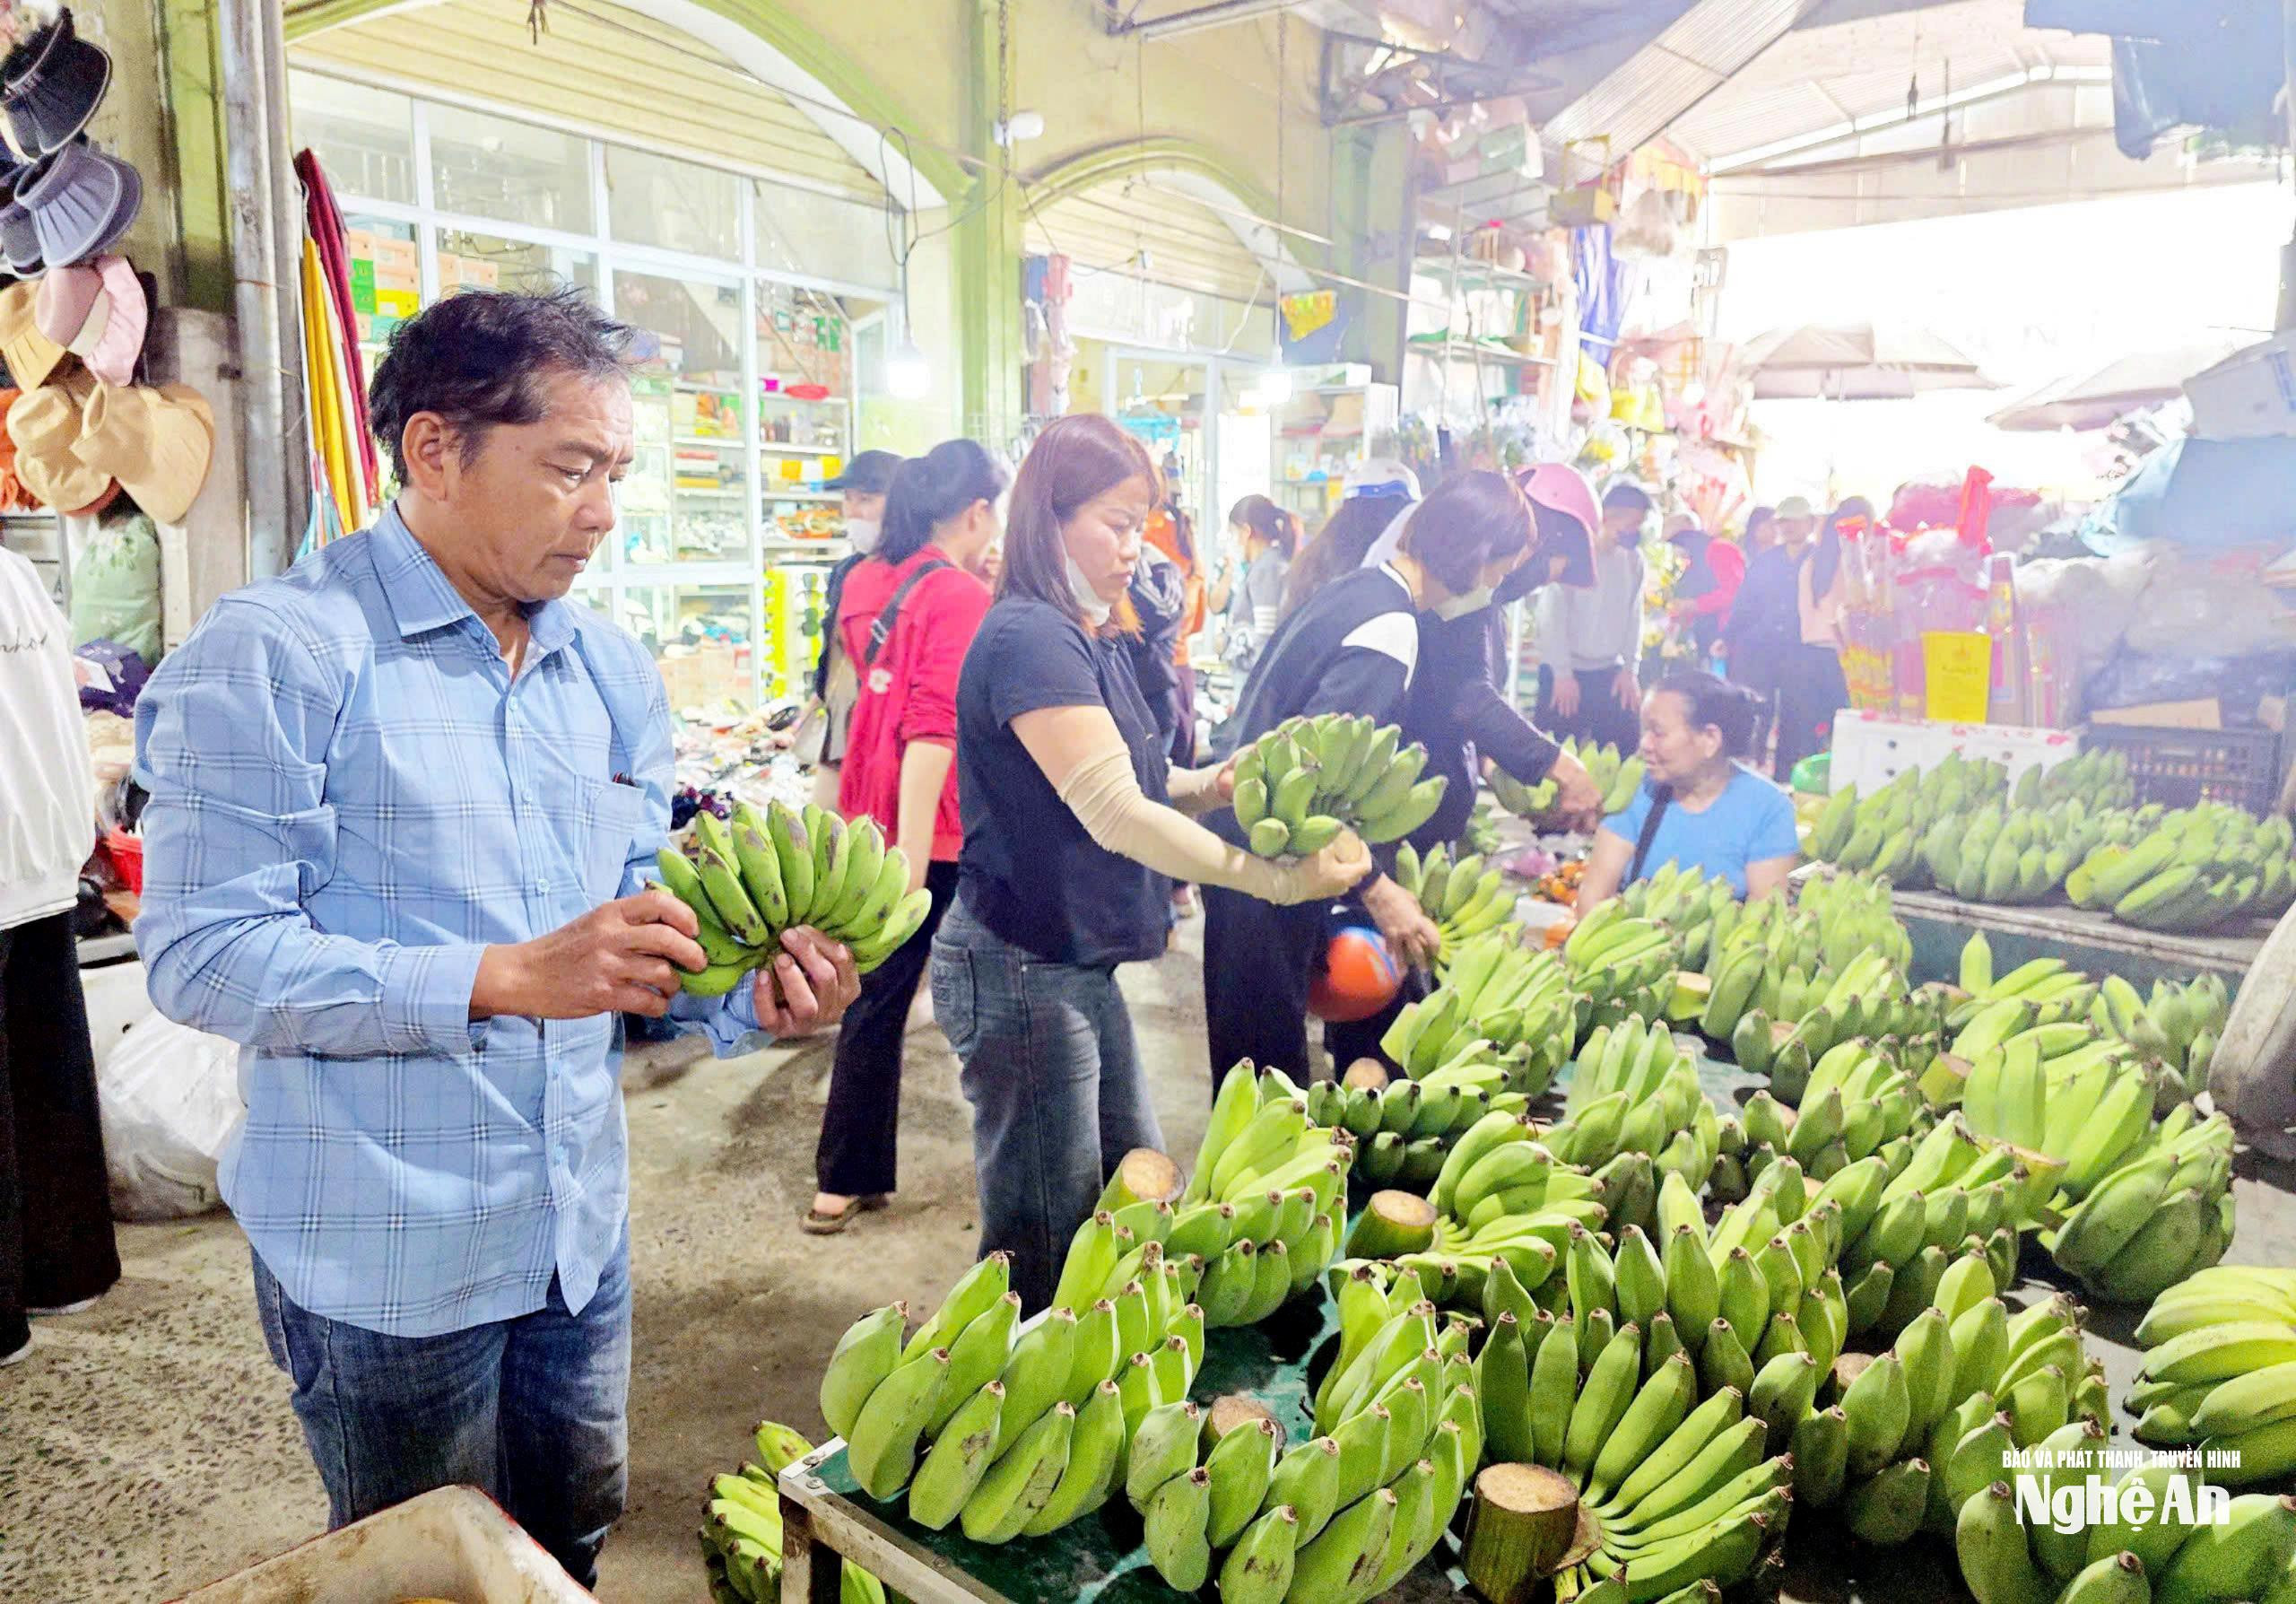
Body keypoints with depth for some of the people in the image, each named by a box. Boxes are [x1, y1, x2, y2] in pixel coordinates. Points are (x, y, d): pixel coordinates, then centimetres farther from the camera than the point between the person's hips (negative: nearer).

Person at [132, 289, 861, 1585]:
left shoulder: (614, 672, 6)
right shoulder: (281, 654, -16)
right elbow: (202, 956, -20)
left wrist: (745, 997, -11)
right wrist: (507, 978, -27)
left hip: (582, 1230, 6)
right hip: (389, 1257, -6)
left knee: (576, 1543, 24)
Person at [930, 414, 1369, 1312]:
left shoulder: (1094, 639, 11)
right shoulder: (1030, 639, -19)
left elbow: (1132, 783, 14)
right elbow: (1113, 812, -26)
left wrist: (1218, 785, -6)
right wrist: (1281, 880, -26)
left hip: (1079, 966, 10)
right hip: (1018, 972, -10)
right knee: (1044, 1244, 3)